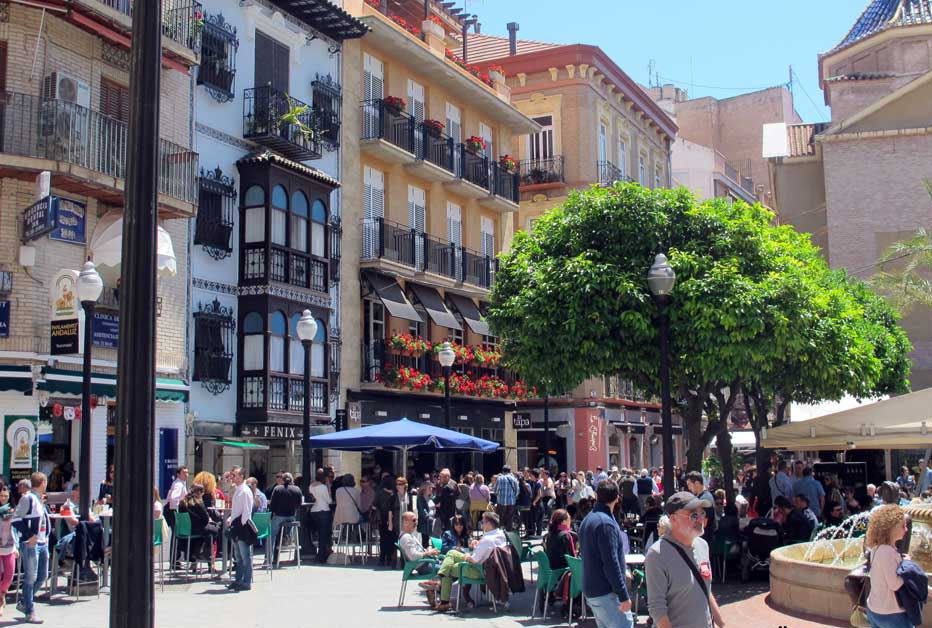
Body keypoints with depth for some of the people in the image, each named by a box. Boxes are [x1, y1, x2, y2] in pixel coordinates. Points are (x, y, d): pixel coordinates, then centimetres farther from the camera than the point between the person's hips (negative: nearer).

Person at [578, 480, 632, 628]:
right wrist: (623, 596, -19)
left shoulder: (587, 520, 12)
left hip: (591, 589, 9)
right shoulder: (605, 522, -17)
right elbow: (611, 563, -21)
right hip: (607, 592, -9)